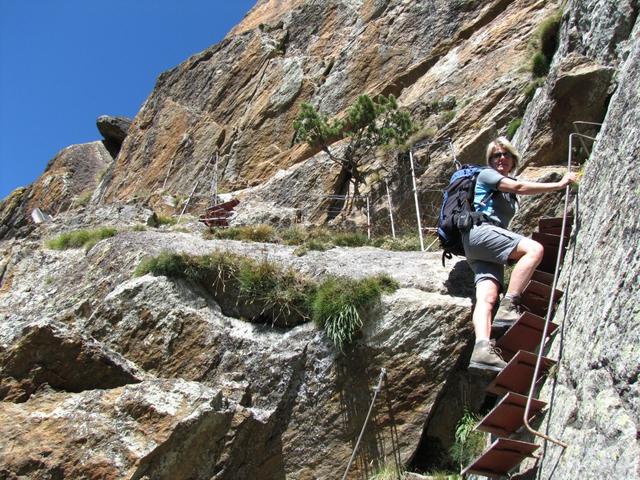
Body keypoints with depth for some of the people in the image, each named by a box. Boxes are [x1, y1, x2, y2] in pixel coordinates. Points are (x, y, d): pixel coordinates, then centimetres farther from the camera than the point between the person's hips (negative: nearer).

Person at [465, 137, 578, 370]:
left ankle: (482, 348, -36)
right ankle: (508, 306, -31)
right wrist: (559, 184, -1)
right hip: (479, 232, -7)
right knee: (534, 249, -26)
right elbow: (519, 187, -3)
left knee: (487, 298, -16)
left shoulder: (509, 187, 36)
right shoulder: (486, 175, 7)